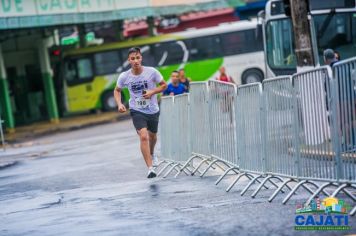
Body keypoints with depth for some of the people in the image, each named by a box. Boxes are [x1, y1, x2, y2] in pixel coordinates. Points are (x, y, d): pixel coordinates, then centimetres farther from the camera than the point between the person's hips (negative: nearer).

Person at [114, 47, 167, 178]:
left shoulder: (151, 72, -15)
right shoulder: (124, 76, -12)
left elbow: (164, 85, -1)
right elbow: (117, 90, 7)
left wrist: (152, 92, -19)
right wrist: (119, 104, -10)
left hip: (153, 110, 2)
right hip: (137, 111, -2)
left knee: (152, 136, 22)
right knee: (143, 136, -21)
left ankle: (152, 154, 56)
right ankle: (150, 169, -21)